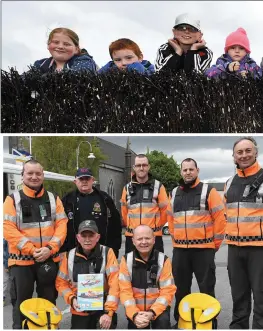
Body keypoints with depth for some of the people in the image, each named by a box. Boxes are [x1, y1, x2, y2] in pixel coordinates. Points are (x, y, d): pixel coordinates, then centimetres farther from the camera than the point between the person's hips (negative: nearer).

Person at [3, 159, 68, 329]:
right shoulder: (13, 199, -3)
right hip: (21, 260, -2)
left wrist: (50, 248, -15)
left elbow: (62, 225, 0)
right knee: (21, 302, 7)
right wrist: (32, 250, -18)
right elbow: (8, 229, -11)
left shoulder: (54, 199, 6)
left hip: (49, 259, 3)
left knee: (49, 301, 14)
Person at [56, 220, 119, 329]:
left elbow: (115, 284, -14)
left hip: (103, 307, -2)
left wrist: (109, 311, -21)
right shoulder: (69, 256, -1)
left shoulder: (107, 253, -9)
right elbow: (61, 282, 6)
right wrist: (72, 299, -12)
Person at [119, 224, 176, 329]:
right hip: (135, 309, 2)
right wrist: (134, 315, -23)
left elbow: (167, 291, -10)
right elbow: (125, 291, -9)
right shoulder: (126, 260, -6)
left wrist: (152, 313, -23)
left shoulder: (163, 260, -9)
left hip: (158, 307, -1)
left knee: (163, 322, -28)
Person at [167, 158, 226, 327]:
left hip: (204, 249, -4)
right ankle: (180, 320, 26)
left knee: (206, 288, 2)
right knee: (181, 289, 13)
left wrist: (216, 243, -4)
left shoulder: (208, 191, -3)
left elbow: (220, 217, -5)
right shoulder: (174, 193, 12)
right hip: (180, 249, 5)